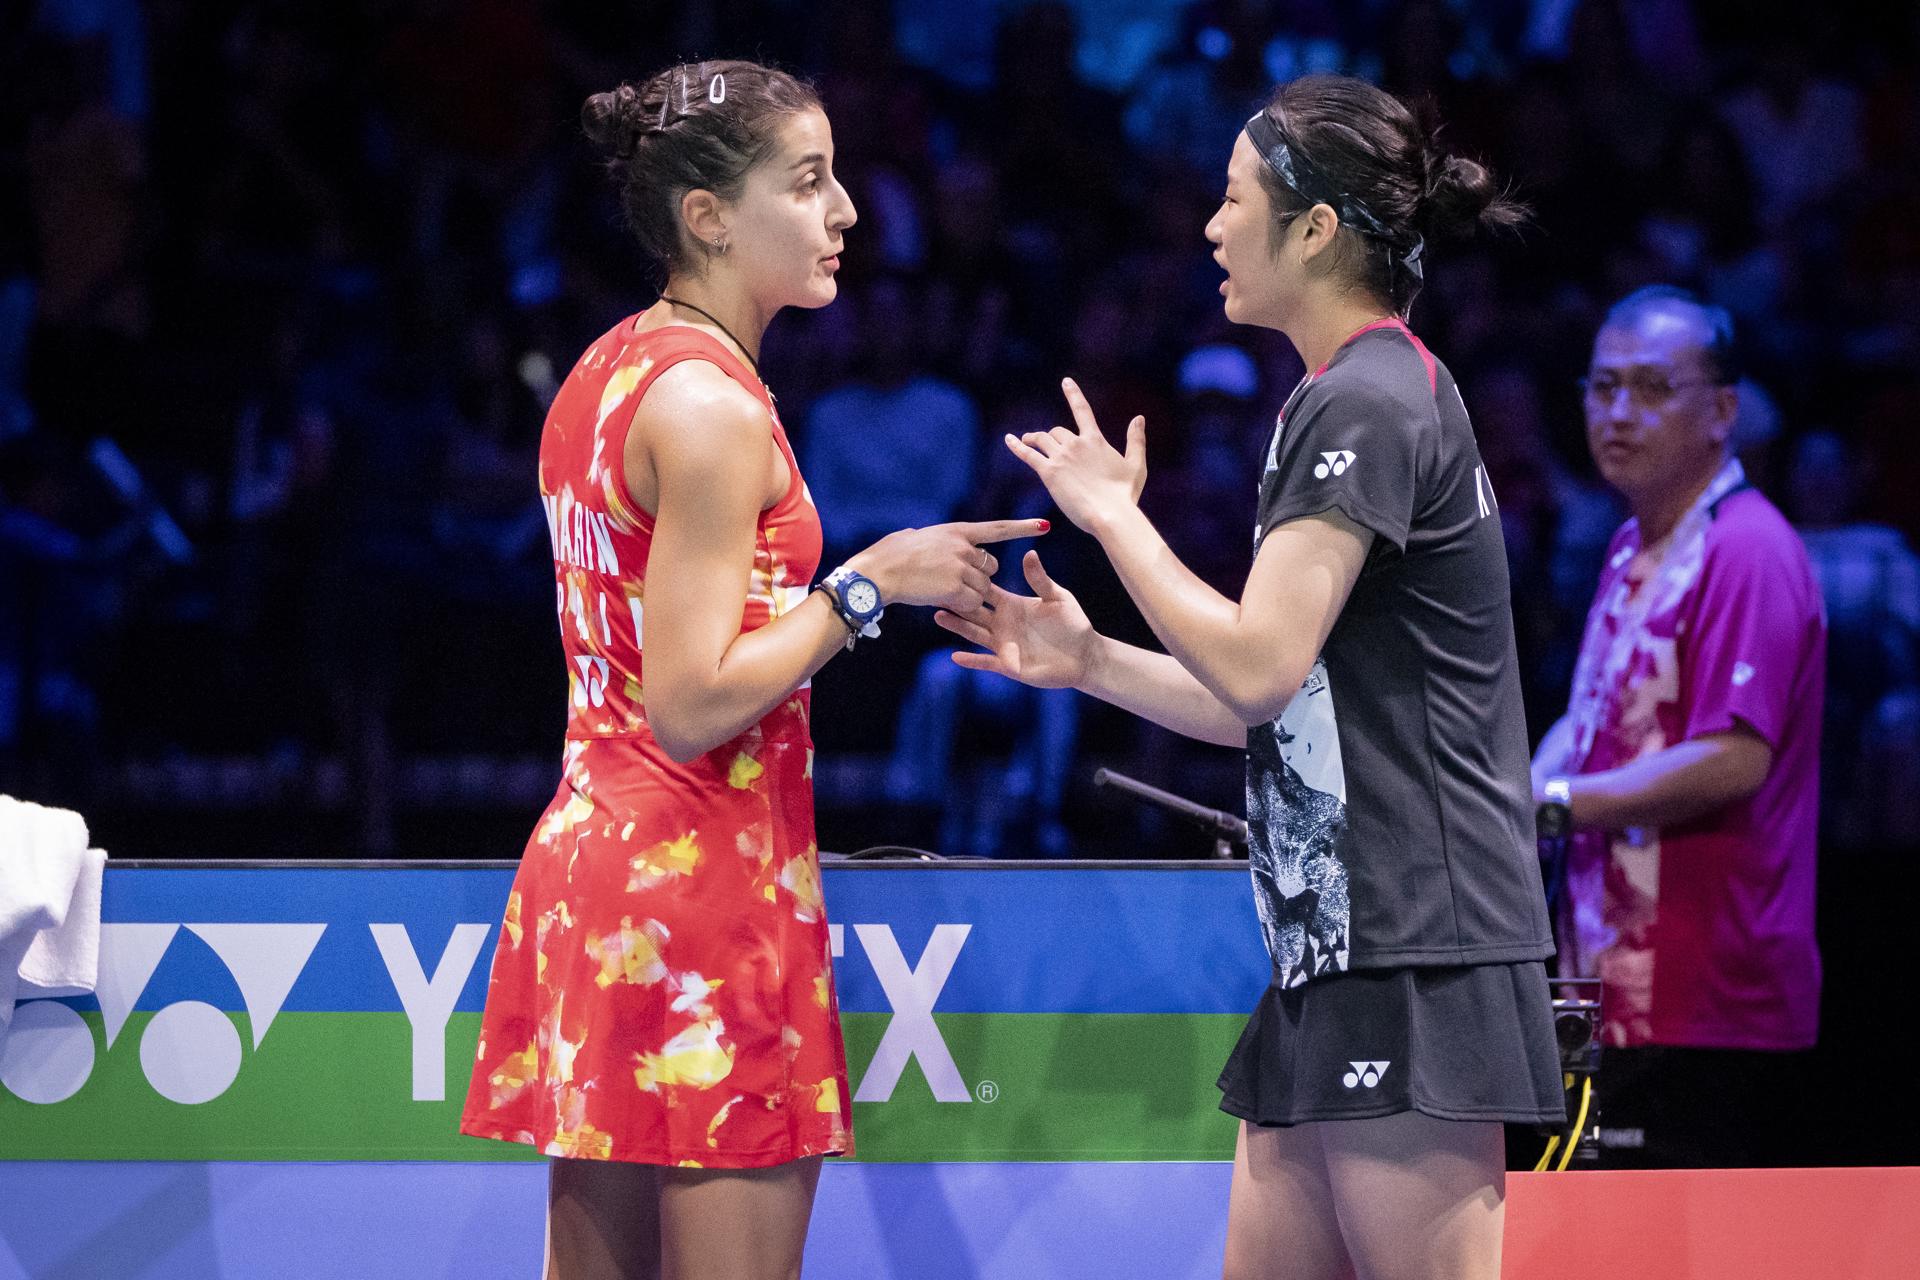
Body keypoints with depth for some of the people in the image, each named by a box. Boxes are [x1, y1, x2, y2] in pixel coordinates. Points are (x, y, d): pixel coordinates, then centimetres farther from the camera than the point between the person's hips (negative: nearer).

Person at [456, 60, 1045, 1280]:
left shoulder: (609, 372, 13)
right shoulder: (711, 408, -14)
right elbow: (692, 704, -19)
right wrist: (868, 582, -13)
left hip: (590, 853, 10)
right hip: (700, 875, -10)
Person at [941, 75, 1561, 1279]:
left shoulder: (1366, 404, -12)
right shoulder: (1368, 398, 20)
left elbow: (1257, 665, -18)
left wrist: (1113, 512, -6)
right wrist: (1090, 663, 16)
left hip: (1415, 956, -10)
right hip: (1340, 953, 10)